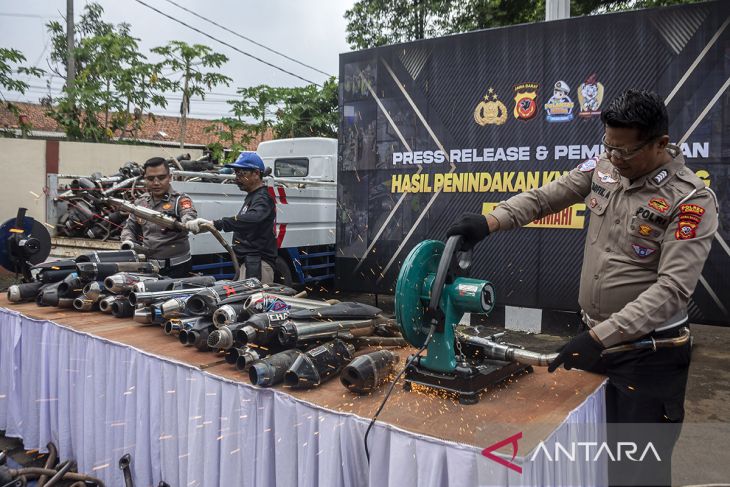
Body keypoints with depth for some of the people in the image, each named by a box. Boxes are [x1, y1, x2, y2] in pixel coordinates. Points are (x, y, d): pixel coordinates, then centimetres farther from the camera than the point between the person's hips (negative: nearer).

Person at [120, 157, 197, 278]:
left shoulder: (180, 200, -5)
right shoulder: (140, 202, 11)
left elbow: (189, 215, -25)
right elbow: (129, 227, 19)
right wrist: (127, 242, -2)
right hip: (147, 266, 5)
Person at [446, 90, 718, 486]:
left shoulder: (691, 199, -18)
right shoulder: (605, 166, 0)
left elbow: (673, 288, -25)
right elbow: (547, 196, 3)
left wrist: (599, 336, -30)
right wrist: (490, 221, -13)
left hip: (649, 354, -6)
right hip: (596, 337, 6)